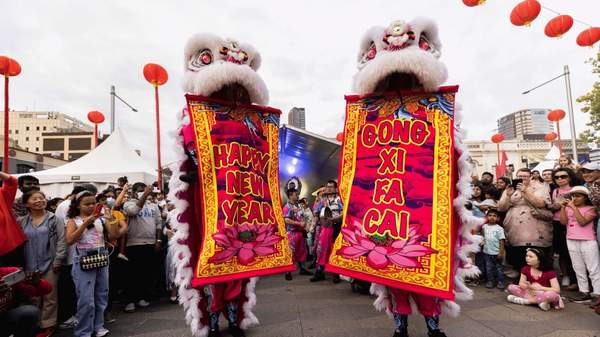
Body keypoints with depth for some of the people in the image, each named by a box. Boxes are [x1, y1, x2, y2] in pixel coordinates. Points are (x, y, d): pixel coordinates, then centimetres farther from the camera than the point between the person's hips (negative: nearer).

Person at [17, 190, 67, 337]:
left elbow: (61, 241, -7)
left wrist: (58, 261, -12)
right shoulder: (22, 222, 8)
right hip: (30, 266, 3)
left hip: (49, 264, -3)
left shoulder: (55, 219, -2)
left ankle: (47, 325, 16)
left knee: (49, 297, 5)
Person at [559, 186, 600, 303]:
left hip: (588, 242, -5)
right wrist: (563, 207, -8)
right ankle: (584, 292, 20)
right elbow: (563, 222, -4)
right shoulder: (568, 208, 8)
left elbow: (582, 222, -18)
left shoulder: (590, 209, -3)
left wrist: (574, 207, -19)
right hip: (571, 241, 5)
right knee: (578, 269, 12)